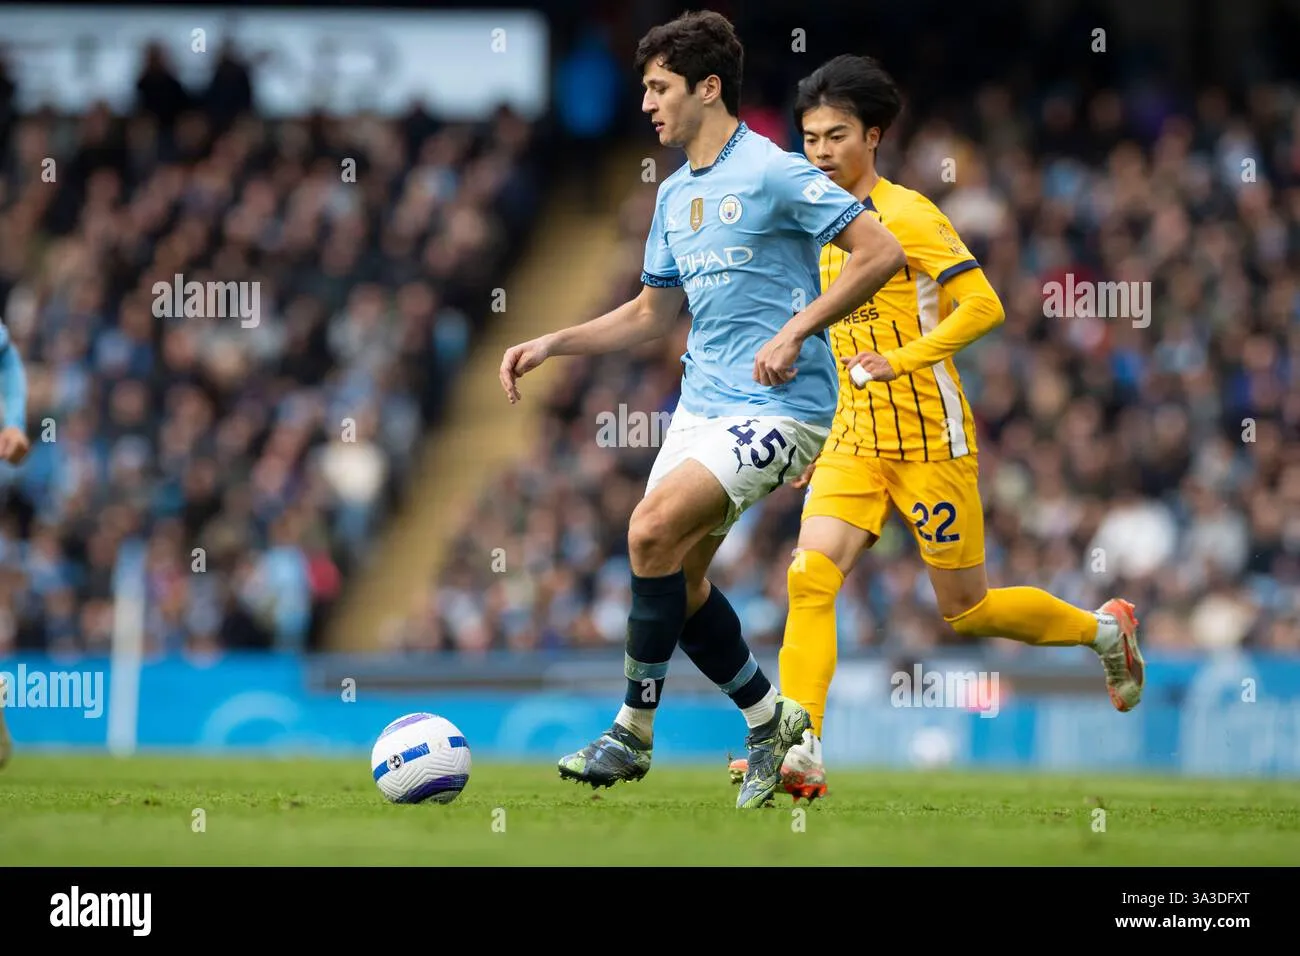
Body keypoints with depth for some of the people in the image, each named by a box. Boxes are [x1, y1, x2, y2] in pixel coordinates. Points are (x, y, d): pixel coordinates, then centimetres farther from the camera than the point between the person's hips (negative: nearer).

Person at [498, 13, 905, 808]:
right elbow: (653, 314, 25)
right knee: (676, 577, 3)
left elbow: (882, 253, -15)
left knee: (654, 529, -22)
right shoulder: (675, 196, 14)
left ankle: (635, 732, -12)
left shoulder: (774, 174, -11)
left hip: (779, 406, -9)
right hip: (702, 404, 9)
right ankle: (770, 721, 21)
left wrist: (795, 331, -21)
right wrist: (551, 345, 14)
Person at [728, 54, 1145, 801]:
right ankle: (800, 754, -21)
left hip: (929, 441, -6)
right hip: (855, 441, 6)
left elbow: (983, 306, -19)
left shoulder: (907, 217, -11)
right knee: (810, 576, -16)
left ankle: (1106, 629, 29)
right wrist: (818, 437, 24)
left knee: (968, 611, 4)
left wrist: (902, 359, -29)